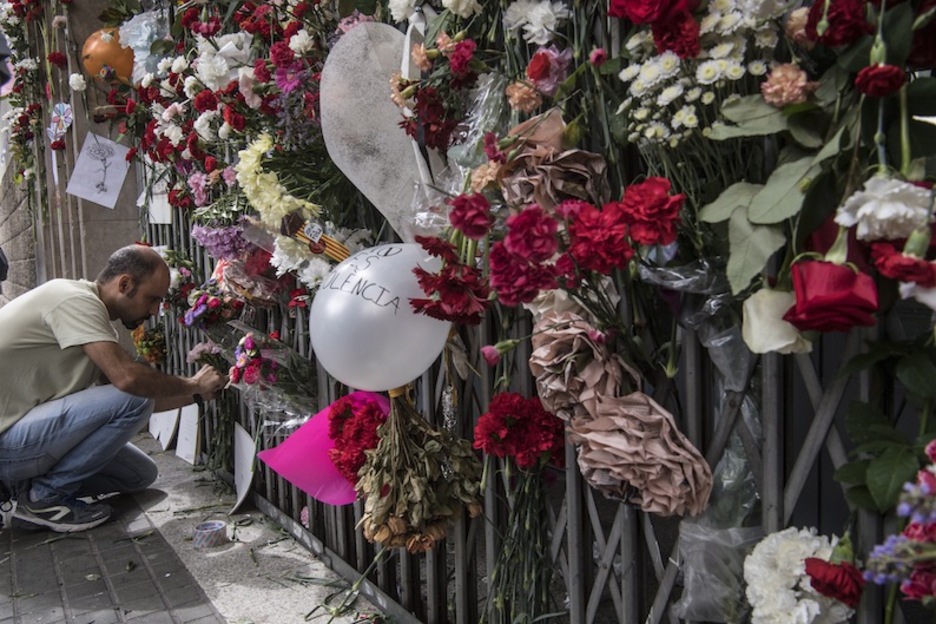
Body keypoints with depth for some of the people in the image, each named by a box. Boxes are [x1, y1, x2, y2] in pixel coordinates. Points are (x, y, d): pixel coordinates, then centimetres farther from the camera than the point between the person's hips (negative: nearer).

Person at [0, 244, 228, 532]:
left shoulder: (89, 307, 10)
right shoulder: (75, 300, -19)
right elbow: (127, 378, -31)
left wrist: (197, 394, 4)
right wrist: (193, 385, -15)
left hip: (28, 428, 10)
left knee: (141, 474, 11)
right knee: (132, 400, -24)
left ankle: (26, 481, 12)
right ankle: (43, 497, -10)